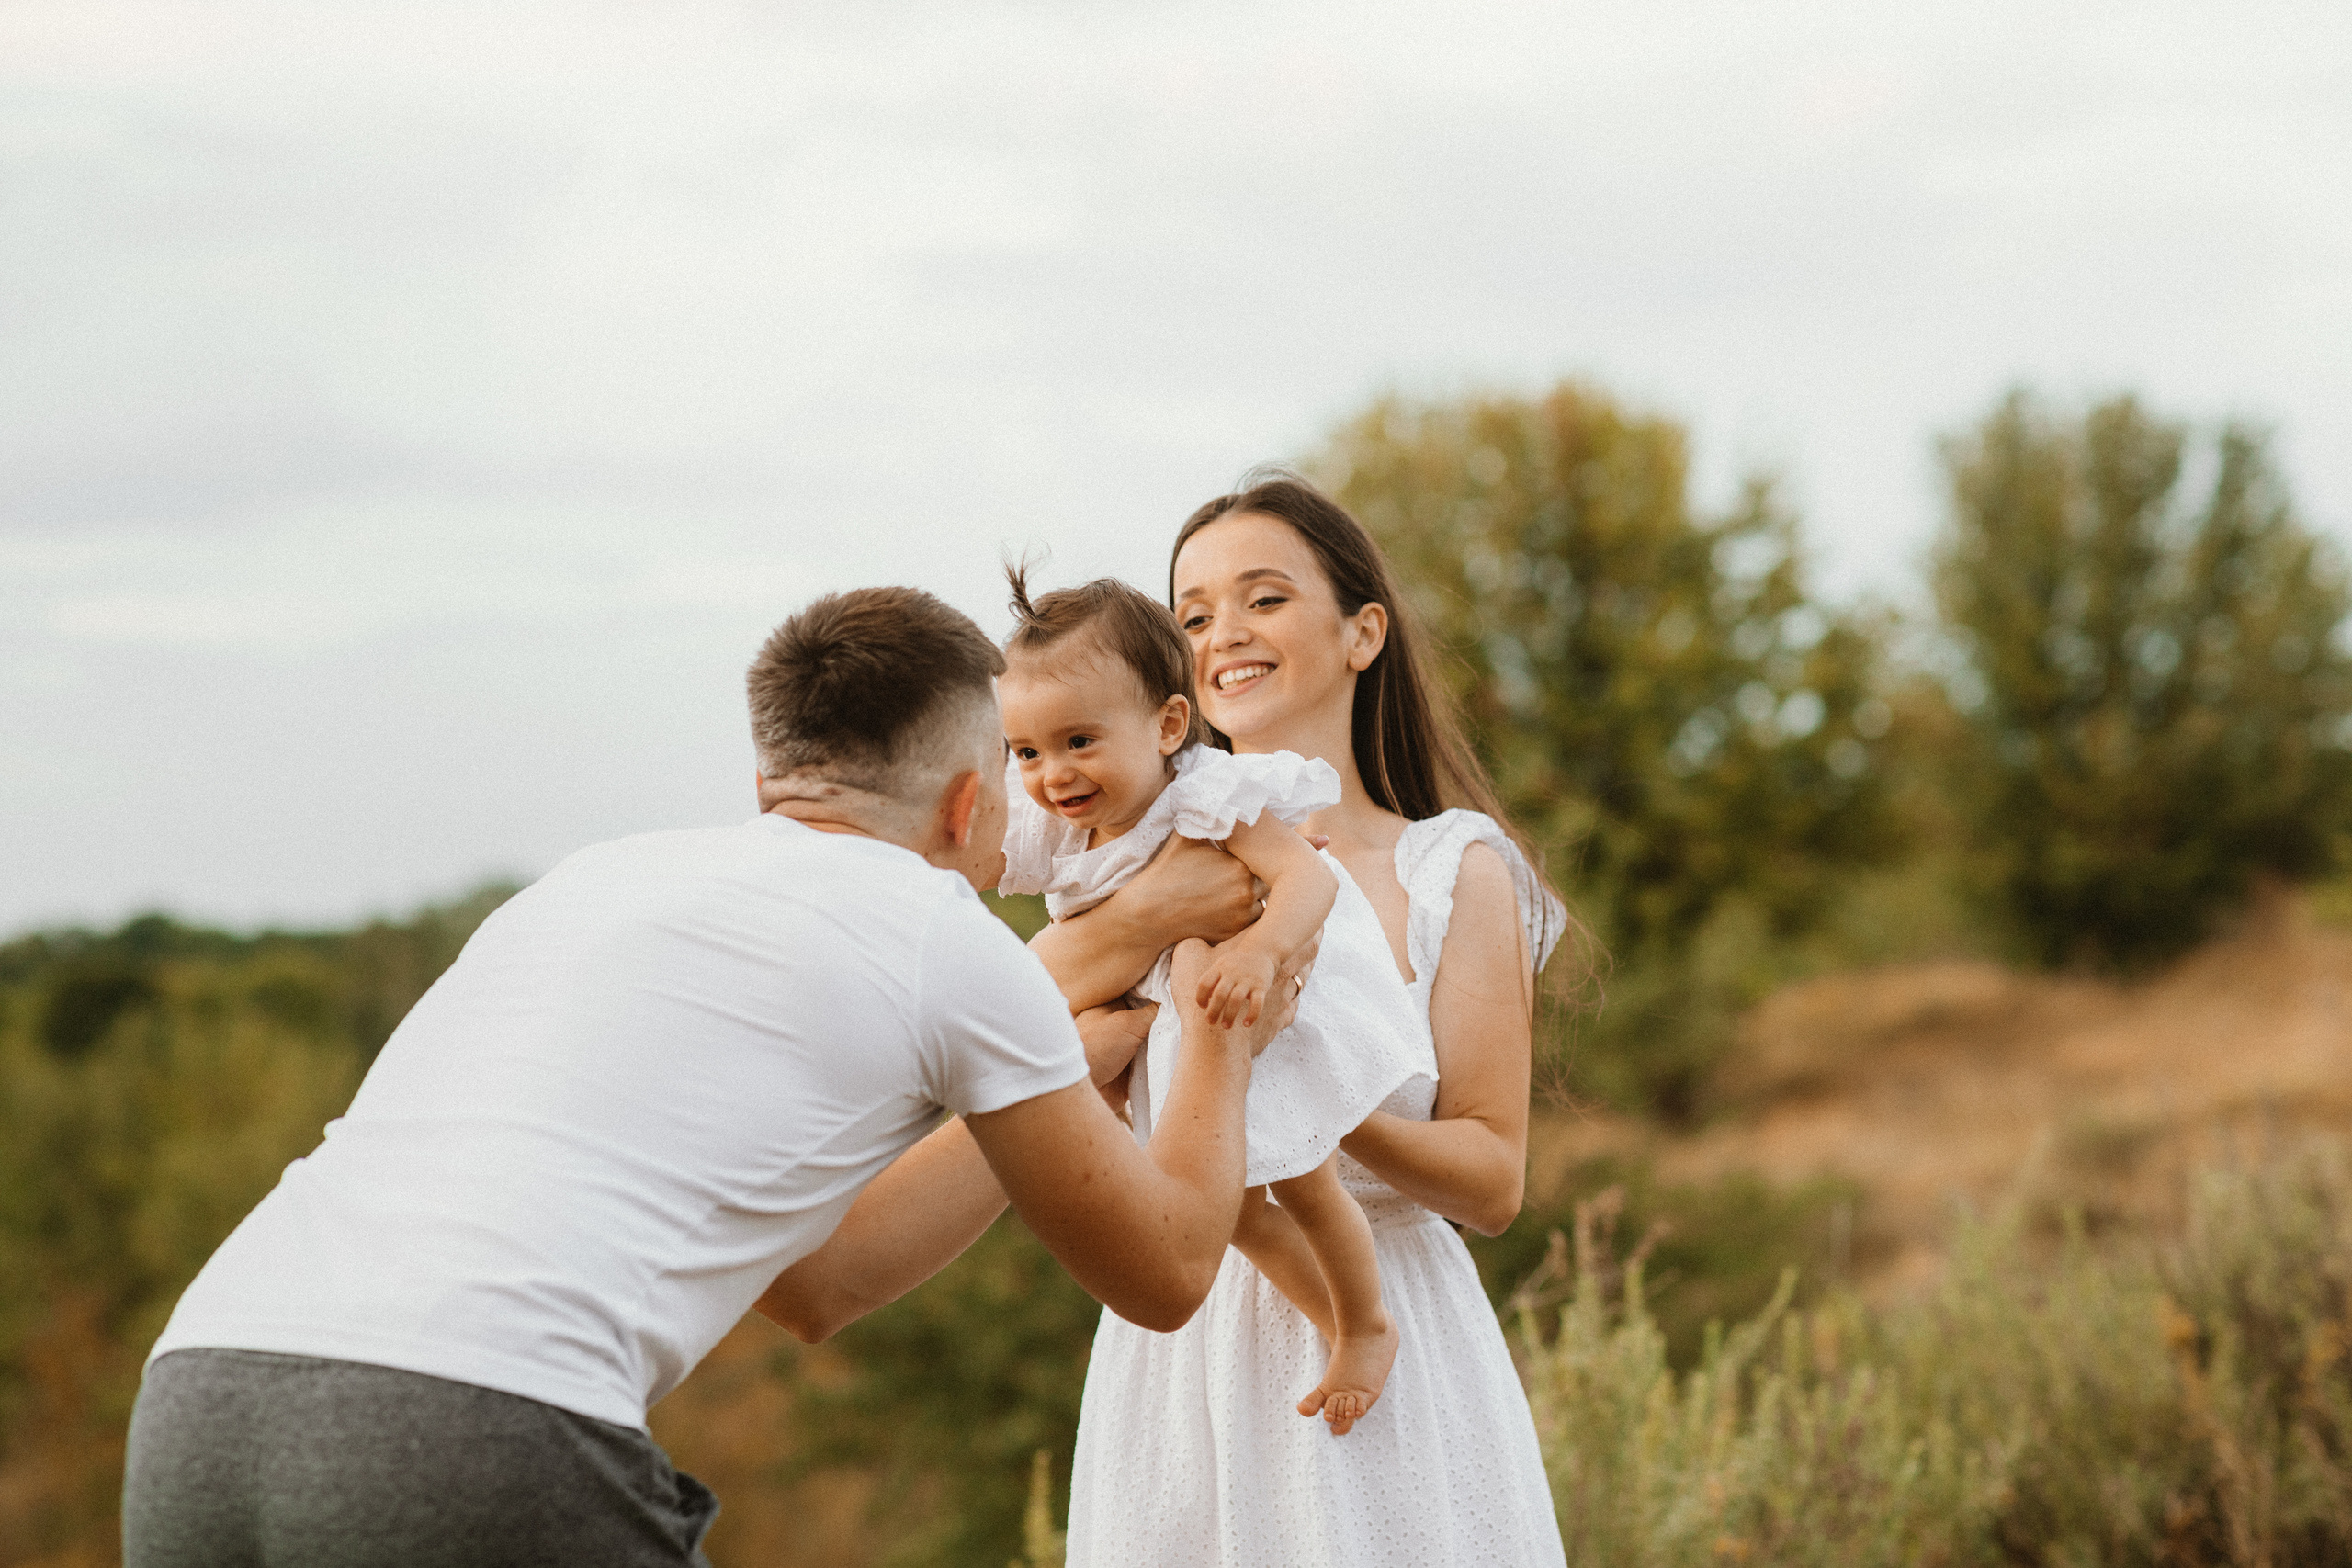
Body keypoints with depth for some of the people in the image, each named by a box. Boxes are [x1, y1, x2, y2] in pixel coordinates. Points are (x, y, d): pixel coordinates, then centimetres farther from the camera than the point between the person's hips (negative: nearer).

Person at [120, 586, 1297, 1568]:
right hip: (481, 1427, -7)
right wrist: (1220, 1040, 43)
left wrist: (1069, 1060, 49)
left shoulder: (604, 878, 31)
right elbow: (1164, 1273, 26)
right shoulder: (947, 939, 13)